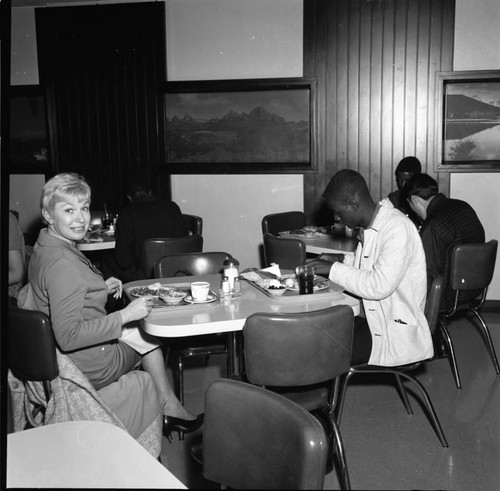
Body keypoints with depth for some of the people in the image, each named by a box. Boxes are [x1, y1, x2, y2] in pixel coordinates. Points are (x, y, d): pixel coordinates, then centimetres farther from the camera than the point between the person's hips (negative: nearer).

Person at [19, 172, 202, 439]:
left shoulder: (43, 247, 2)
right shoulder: (61, 263, -29)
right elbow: (68, 337, -31)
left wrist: (101, 288, 6)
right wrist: (125, 315, -26)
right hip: (89, 369, -9)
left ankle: (168, 406, 25)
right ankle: (169, 406, 32)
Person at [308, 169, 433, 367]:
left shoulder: (397, 229, -21)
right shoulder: (371, 226, 8)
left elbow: (380, 286, -28)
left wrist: (334, 269, -19)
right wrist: (341, 260, 8)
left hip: (397, 333, -9)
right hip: (373, 317, 9)